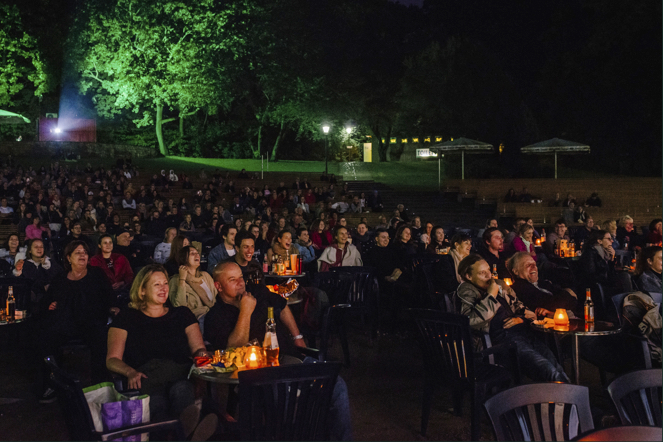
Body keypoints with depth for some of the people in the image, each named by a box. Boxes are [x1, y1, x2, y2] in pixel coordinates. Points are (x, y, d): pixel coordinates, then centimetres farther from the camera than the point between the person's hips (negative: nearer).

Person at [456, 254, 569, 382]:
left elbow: (520, 307, 31)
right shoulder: (467, 291, 6)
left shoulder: (499, 284, 27)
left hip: (524, 332, 7)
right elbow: (471, 320, -13)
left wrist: (521, 318, 7)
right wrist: (491, 296, -4)